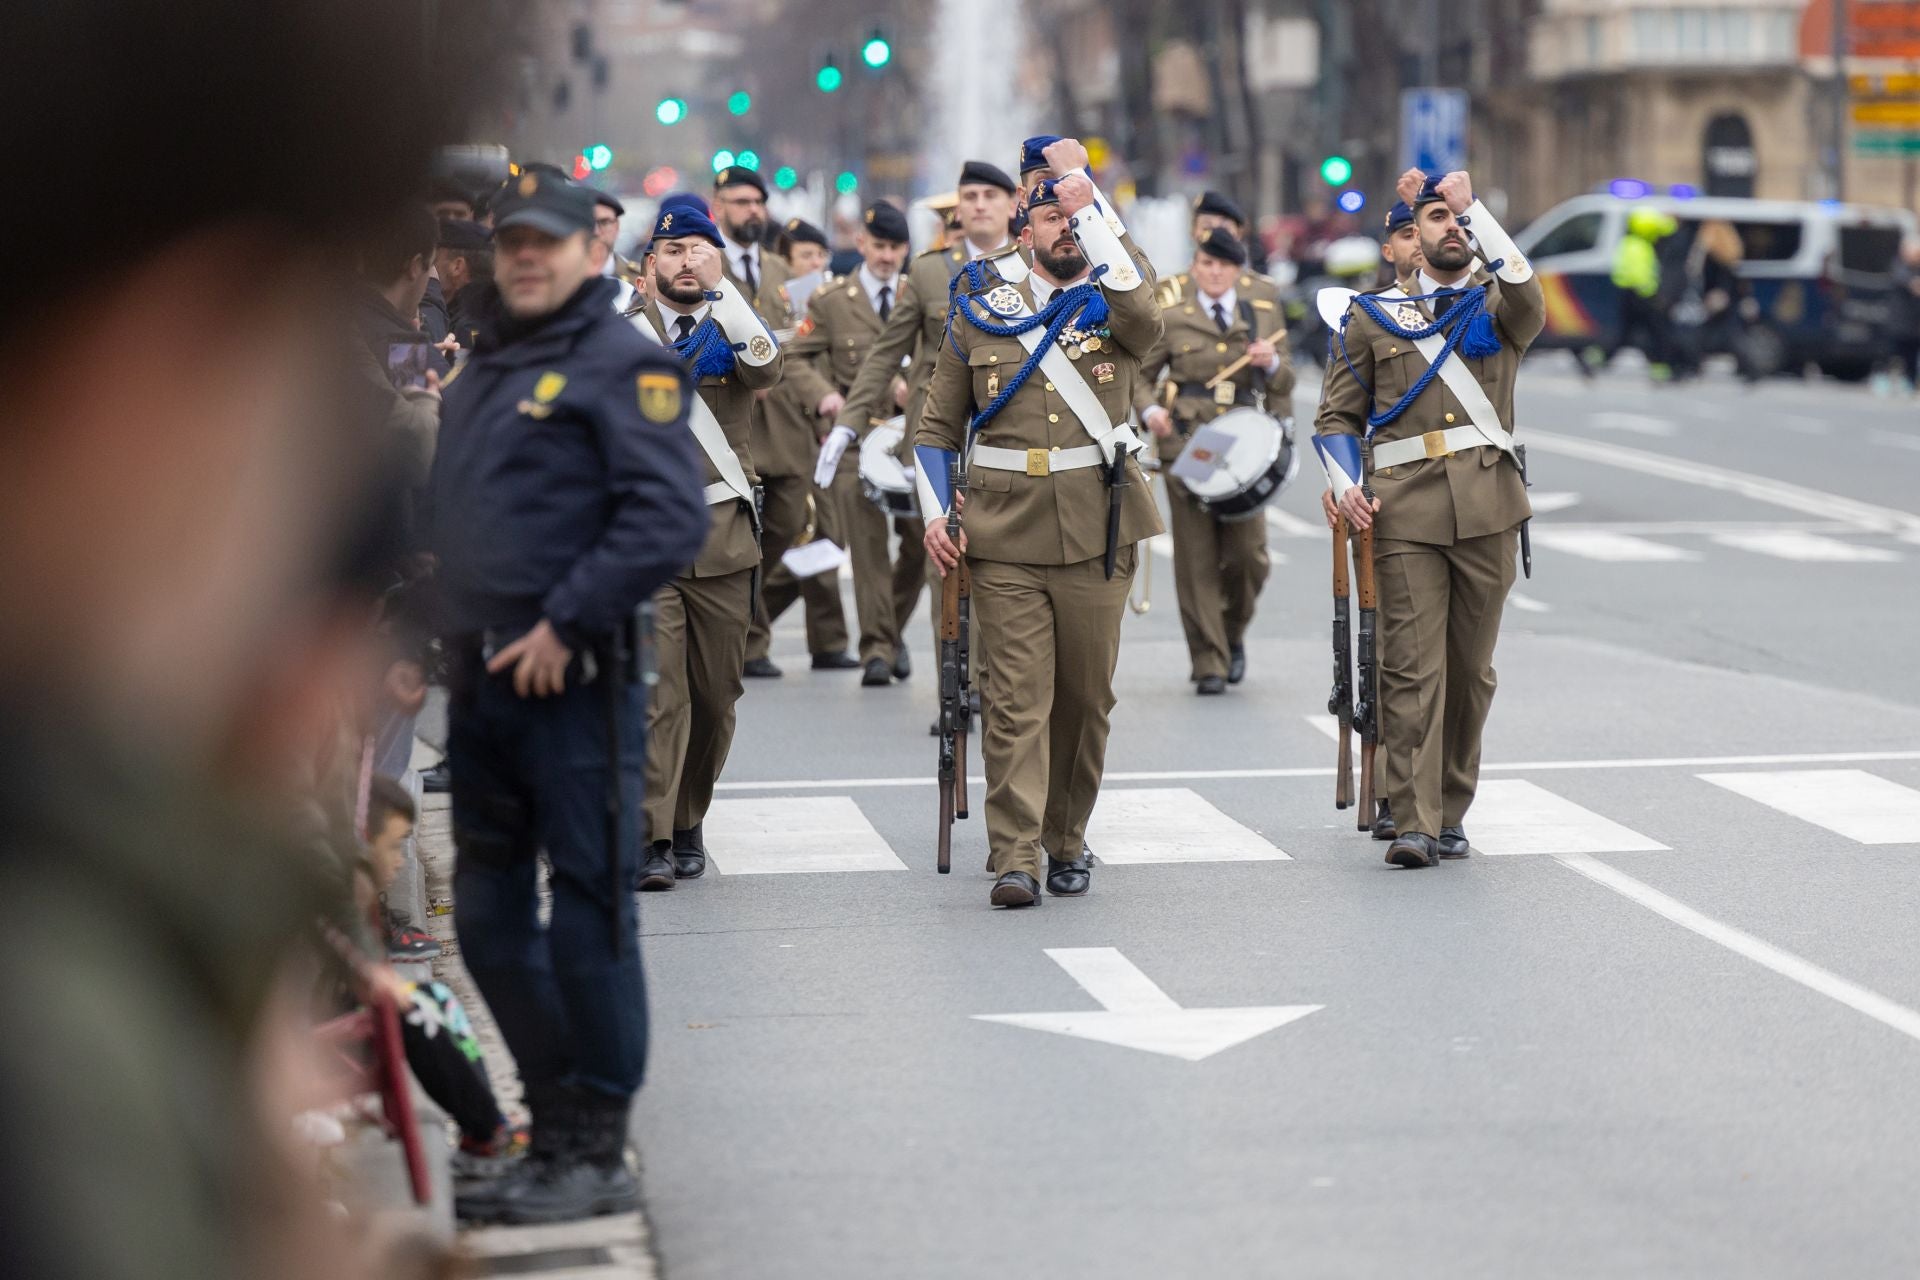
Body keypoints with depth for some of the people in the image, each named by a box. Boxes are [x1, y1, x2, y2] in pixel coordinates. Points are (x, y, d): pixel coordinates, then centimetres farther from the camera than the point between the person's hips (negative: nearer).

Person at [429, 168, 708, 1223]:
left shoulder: (623, 364, -6)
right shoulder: (479, 372, 19)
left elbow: (669, 518, -17)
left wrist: (567, 623, -18)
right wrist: (446, 639, 12)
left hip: (575, 684, -8)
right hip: (482, 688, 9)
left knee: (587, 915, -4)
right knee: (487, 918, 11)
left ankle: (597, 1153, 2)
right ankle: (554, 1127, 22)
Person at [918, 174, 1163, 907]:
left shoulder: (1111, 303, 6)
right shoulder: (980, 308, 9)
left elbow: (1143, 320, -21)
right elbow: (938, 425, 13)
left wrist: (1092, 211, -19)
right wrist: (935, 515, 0)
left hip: (1097, 530, 0)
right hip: (1006, 530, 0)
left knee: (1087, 695, 7)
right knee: (1018, 696, -7)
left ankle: (1066, 841, 22)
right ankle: (1015, 858, -8)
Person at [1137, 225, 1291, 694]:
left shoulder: (1263, 306, 10)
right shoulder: (1170, 310, 4)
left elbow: (1284, 381, 15)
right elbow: (1141, 373, 8)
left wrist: (1272, 364, -8)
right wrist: (1149, 411, -12)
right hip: (1186, 443, -1)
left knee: (1248, 553, -3)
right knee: (1197, 557, -3)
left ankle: (1233, 634, 25)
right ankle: (1208, 662, 4)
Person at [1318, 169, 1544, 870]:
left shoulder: (1497, 305, 11)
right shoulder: (1374, 314, 14)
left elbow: (1528, 302, -15)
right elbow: (1338, 412, 14)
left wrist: (1473, 206, -14)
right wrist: (1348, 483, -4)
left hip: (1486, 503, 1)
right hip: (1405, 508, -1)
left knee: (1471, 667, 5)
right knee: (1411, 666, -9)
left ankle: (1451, 812, 16)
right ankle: (1414, 822, -12)